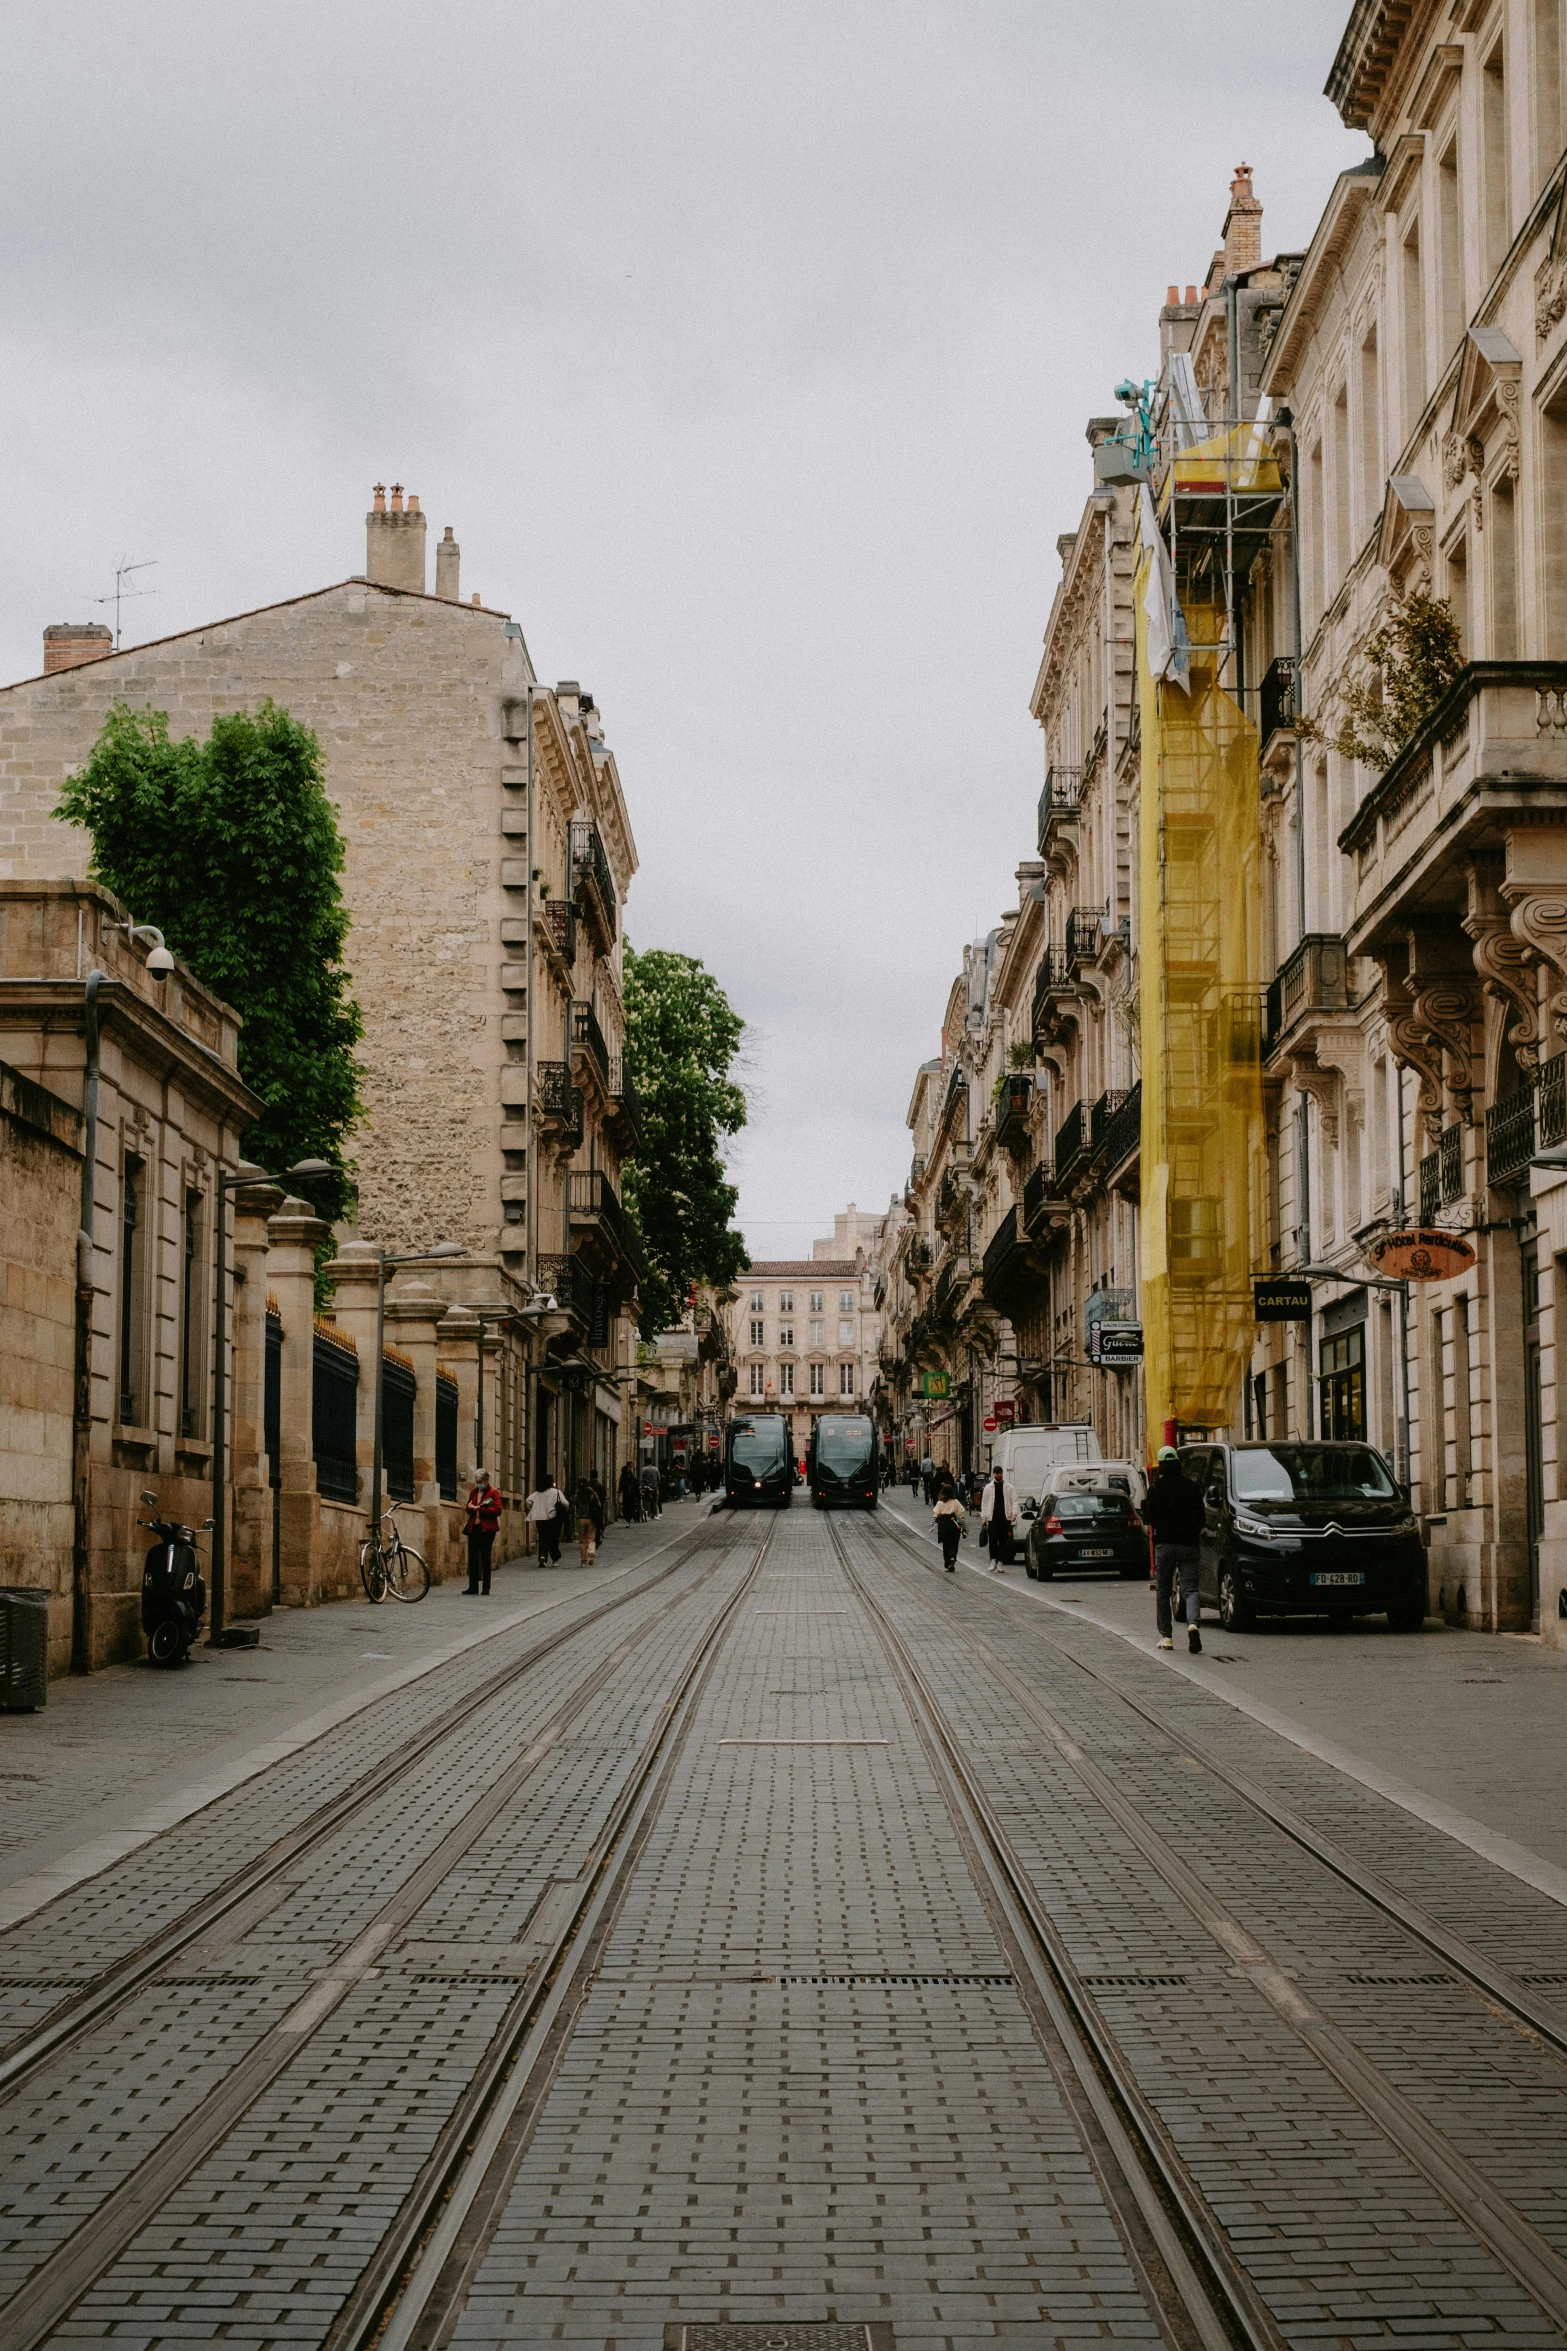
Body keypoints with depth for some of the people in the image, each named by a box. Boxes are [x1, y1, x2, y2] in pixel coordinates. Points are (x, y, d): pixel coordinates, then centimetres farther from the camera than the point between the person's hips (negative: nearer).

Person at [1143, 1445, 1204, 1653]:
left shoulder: (1156, 1488, -4)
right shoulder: (1191, 1487, 2)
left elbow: (1147, 1518, -4)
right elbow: (1201, 1518, 5)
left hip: (1164, 1544, -1)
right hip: (1188, 1544, 1)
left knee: (1163, 1592, 10)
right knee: (1190, 1588, 0)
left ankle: (1166, 1636, 9)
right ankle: (1192, 1624, -27)